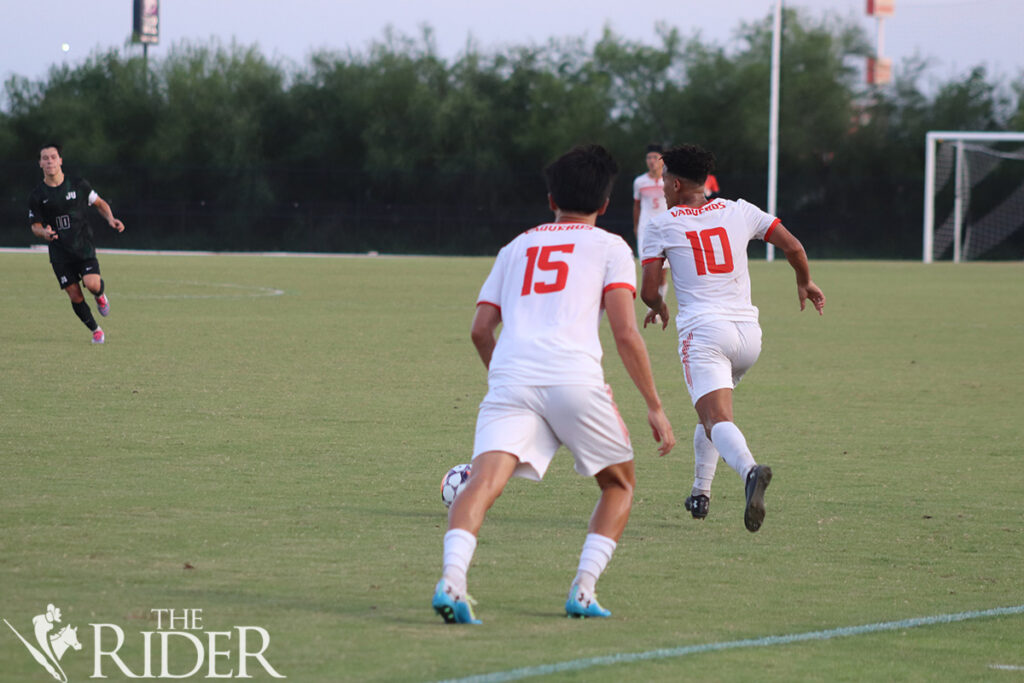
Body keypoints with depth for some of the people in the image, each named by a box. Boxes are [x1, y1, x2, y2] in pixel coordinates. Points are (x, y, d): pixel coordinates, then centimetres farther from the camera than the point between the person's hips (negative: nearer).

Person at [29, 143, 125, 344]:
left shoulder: (79, 185, 0)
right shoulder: (37, 196, 0)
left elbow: (99, 203, 14)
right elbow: (35, 226, 6)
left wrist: (111, 219, -4)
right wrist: (44, 232, -18)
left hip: (84, 247, -1)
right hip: (60, 253, 1)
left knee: (92, 284, -22)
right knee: (75, 297, -4)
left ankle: (100, 295, 16)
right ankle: (95, 331, 17)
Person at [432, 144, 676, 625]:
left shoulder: (516, 248, 28)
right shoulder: (610, 247, 16)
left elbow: (480, 329, 21)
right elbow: (625, 332, 4)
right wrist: (654, 406, 7)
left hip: (510, 380, 2)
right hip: (575, 378, -2)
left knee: (484, 481, -15)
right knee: (620, 484, 19)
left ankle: (451, 579, -41)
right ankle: (583, 590, 3)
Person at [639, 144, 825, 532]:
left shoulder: (662, 225, 5)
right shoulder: (739, 211, 13)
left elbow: (648, 291, 4)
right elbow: (793, 246, 10)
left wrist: (659, 307, 27)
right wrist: (805, 282, 30)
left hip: (703, 329, -5)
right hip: (748, 332, 5)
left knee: (716, 419, -19)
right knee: (711, 409, 28)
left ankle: (749, 470, -49)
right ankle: (700, 493, 28)